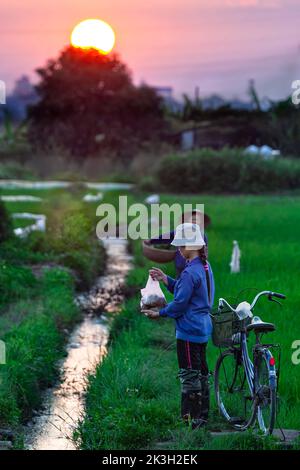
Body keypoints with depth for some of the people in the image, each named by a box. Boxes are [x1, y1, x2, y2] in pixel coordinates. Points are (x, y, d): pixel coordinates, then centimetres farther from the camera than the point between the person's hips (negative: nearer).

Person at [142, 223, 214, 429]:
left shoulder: (191, 272, -21)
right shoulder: (204, 266, 9)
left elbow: (180, 302, -18)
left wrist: (160, 314, -6)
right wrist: (165, 279, 15)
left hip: (189, 330, -10)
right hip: (203, 327, 10)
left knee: (190, 374, -3)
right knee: (201, 371, 16)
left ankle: (192, 418, 2)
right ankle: (203, 416, 24)